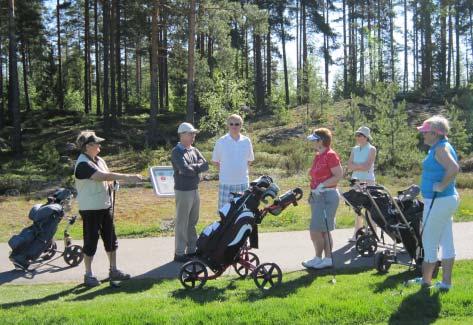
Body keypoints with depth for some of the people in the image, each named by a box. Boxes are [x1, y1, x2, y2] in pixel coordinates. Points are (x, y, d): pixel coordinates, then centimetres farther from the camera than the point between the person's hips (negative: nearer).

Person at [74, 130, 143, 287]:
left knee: (111, 239, 13)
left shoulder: (99, 160, 10)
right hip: (90, 209, -8)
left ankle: (113, 270, 25)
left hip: (105, 206, 8)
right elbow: (104, 176, -28)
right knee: (91, 241, 1)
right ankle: (88, 275, 13)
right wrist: (128, 177, -28)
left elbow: (107, 178, 15)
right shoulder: (83, 164, -18)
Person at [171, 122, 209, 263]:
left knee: (193, 222, 15)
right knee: (182, 223, -1)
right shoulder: (177, 152, -10)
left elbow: (206, 165, 0)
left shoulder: (194, 151, 12)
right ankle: (179, 253, 6)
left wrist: (193, 167, -13)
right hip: (183, 191, -7)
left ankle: (192, 250, 26)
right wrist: (198, 167, -7)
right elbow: (185, 170, -23)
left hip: (195, 190, 7)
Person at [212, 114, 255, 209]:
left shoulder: (246, 141, 4)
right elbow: (215, 160, 7)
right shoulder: (221, 142, -3)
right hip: (226, 183, -3)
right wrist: (224, 171, 2)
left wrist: (241, 169, 9)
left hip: (243, 183, 3)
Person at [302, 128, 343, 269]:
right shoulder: (317, 156, 13)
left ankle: (318, 258, 5)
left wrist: (322, 186, -22)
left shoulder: (330, 155, -13)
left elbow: (339, 175, -18)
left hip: (327, 196, -9)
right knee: (323, 231, 12)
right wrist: (312, 193, 16)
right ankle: (327, 259, 17)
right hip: (317, 196, 9)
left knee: (316, 231, -7)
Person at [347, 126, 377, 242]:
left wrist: (355, 165, -5)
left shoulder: (371, 149, -2)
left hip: (368, 181, -5)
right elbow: (349, 166, 1)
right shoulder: (354, 149, 12)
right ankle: (357, 234, 12)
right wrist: (361, 166, -11)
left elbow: (367, 167, -13)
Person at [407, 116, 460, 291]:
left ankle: (426, 280, 15)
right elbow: (449, 169, 27)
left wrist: (442, 186, -23)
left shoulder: (441, 149, -18)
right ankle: (446, 282, 20)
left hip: (438, 202, -10)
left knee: (429, 242, 2)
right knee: (446, 243, 13)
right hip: (446, 200, 10)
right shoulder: (439, 147, 12)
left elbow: (454, 168, -34)